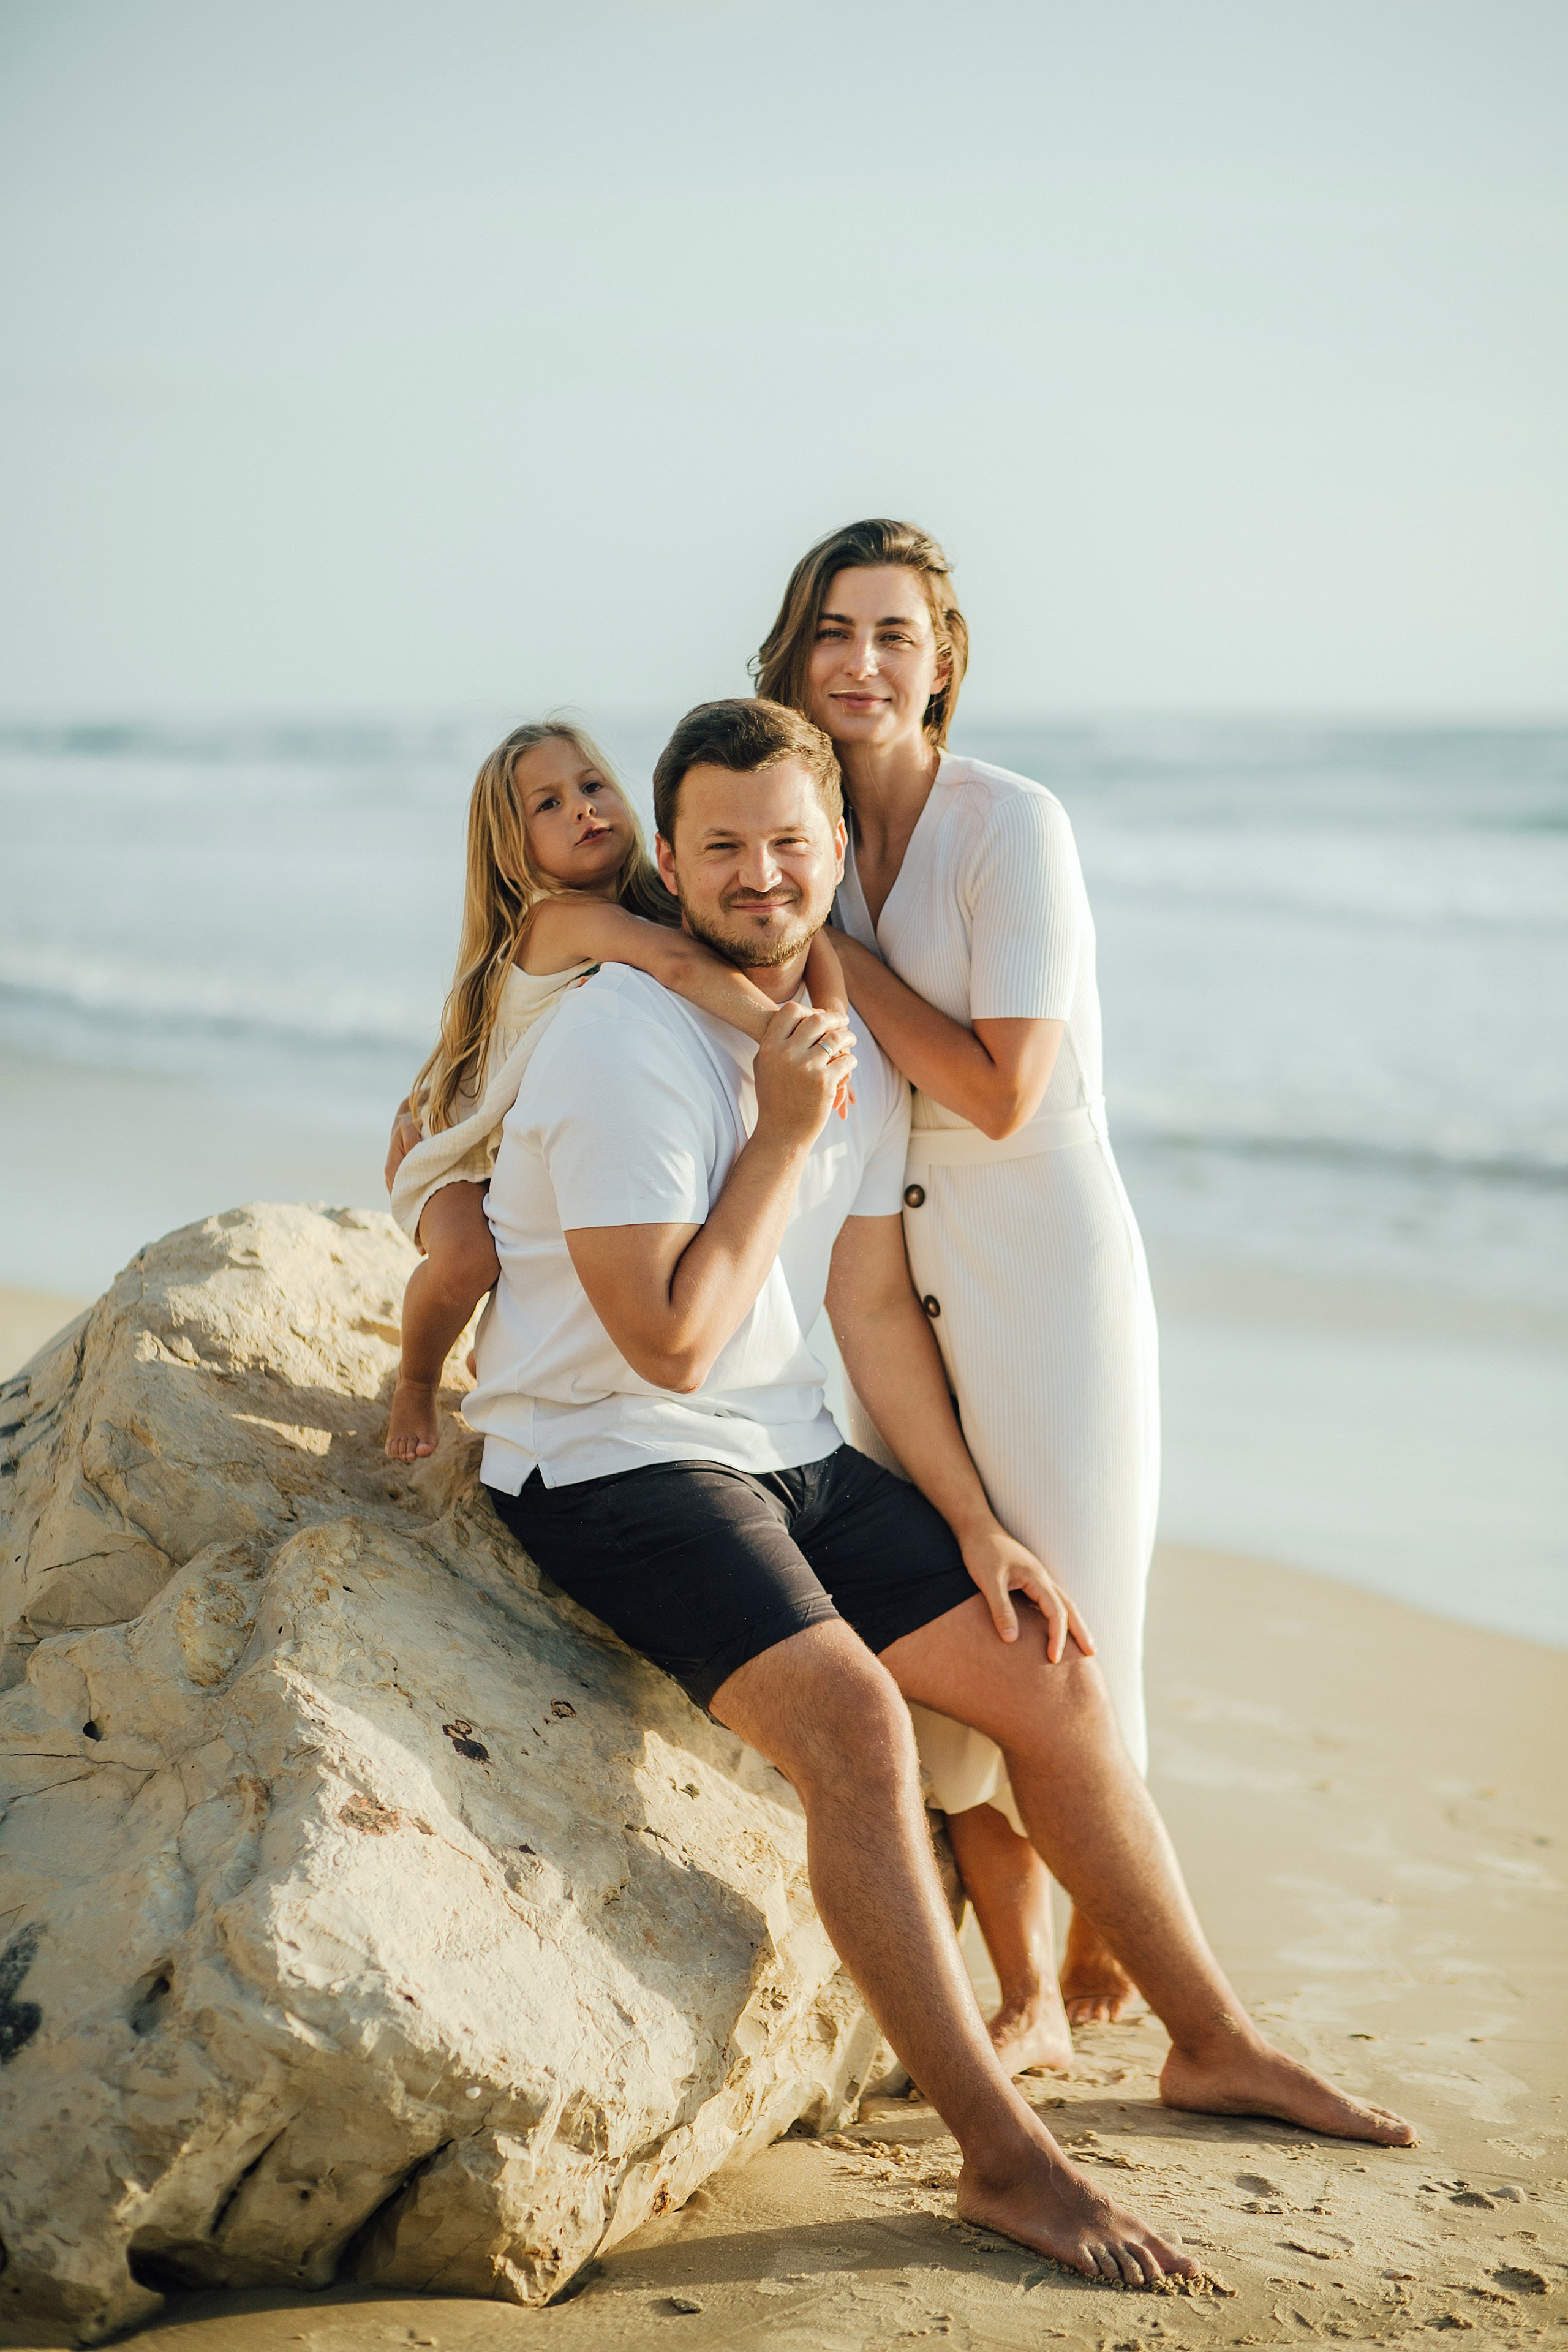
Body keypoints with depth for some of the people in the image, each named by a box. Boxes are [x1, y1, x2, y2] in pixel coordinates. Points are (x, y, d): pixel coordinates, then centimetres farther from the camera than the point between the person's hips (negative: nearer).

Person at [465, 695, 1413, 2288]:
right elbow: (669, 1340, -22)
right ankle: (1002, 2157, -22)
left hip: (792, 1454, 8)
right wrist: (784, 1136, -18)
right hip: (610, 1463, -8)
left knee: (1054, 1682, 5)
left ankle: (1214, 2047, 22)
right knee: (854, 1717, -29)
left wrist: (976, 1524, 6)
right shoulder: (629, 1041, -18)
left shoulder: (856, 1039, 7)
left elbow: (871, 1304, 10)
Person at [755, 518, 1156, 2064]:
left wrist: (837, 953, -13)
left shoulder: (1011, 824, -12)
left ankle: (1103, 1956, 23)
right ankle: (1026, 1994, 18)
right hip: (893, 1265, 6)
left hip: (1044, 1260, -6)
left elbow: (1002, 1092, -17)